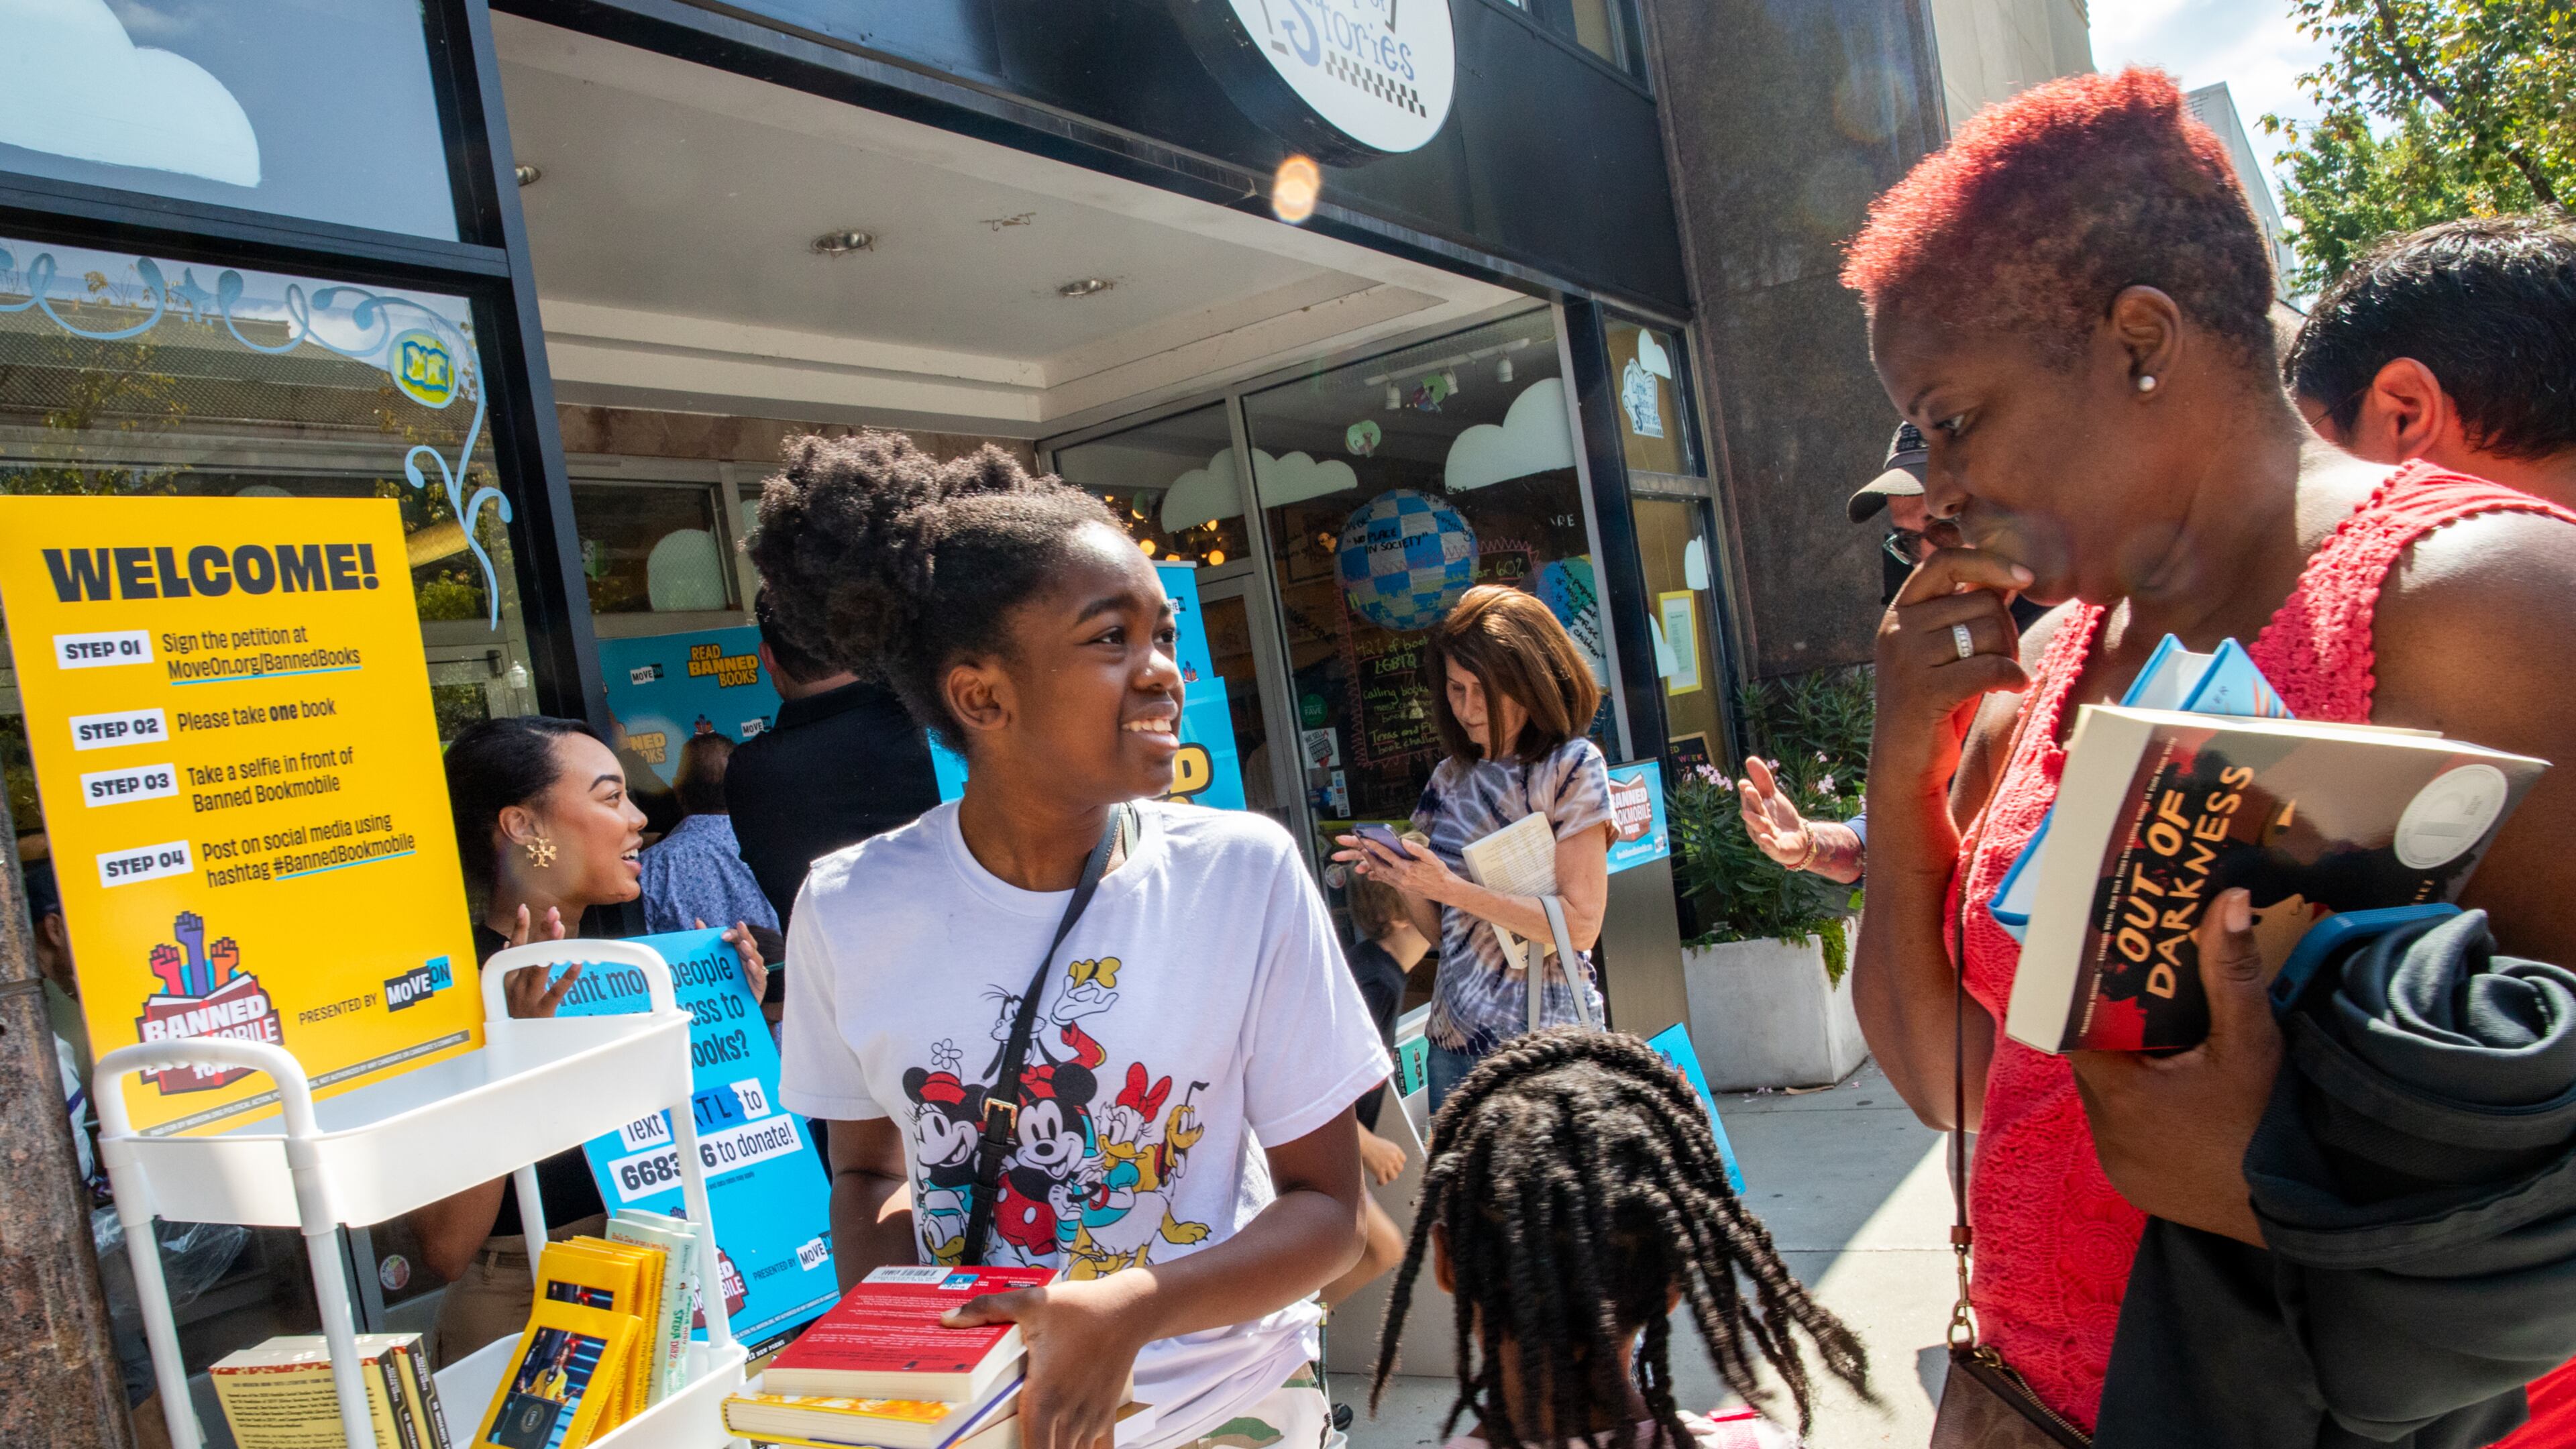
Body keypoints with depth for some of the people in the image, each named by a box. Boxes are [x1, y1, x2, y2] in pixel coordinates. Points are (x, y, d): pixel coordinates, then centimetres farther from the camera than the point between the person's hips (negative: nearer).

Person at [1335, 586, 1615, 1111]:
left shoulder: (1571, 767, -7)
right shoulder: (1449, 779, 9)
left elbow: (1580, 925, -14)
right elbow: (1439, 929, 12)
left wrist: (1454, 888, -20)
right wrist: (1402, 879, -8)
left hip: (1543, 1044, -5)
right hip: (1453, 1039, 5)